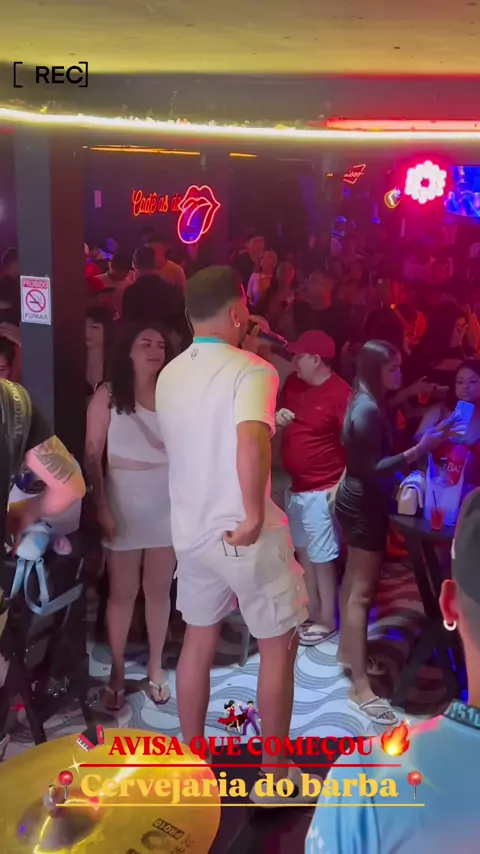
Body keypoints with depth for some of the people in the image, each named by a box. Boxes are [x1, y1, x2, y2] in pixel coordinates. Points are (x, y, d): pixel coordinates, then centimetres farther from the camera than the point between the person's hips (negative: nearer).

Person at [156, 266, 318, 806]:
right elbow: (251, 442, -35)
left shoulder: (169, 376, 6)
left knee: (198, 642, 20)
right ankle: (275, 776, 20)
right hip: (246, 533, -6)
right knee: (278, 646, 10)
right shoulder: (251, 370, -16)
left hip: (190, 529, 7)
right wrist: (254, 515, -25)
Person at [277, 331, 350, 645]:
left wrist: (341, 484, -20)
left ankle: (327, 620, 14)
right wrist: (277, 417, -3)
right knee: (303, 552, 16)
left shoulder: (341, 393, -16)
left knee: (322, 557, -1)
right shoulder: (293, 384, 6)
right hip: (295, 485, 8)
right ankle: (312, 612, 29)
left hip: (322, 489, -8)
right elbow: (278, 414, 22)